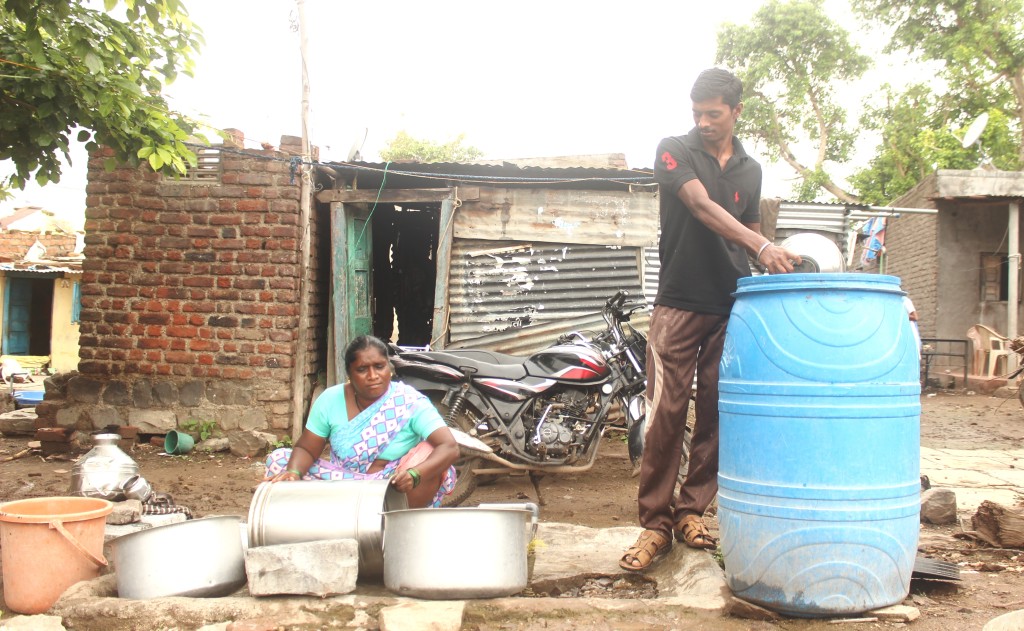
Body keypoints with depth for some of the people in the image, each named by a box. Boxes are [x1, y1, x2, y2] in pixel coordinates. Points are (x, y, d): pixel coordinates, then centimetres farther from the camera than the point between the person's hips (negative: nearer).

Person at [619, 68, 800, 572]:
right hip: (679, 303, -4)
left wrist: (777, 263, 1)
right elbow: (702, 207, -17)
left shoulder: (750, 170, 15)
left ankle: (691, 510, 18)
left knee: (717, 415, 5)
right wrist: (761, 245, -30)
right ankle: (655, 522, 1)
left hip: (731, 308, 4)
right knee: (665, 415, -7)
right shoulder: (674, 151, 0)